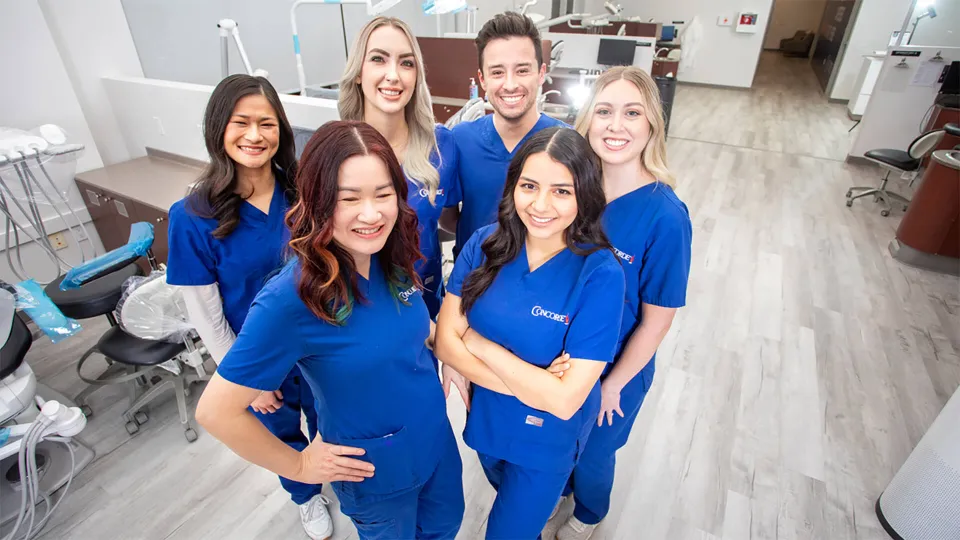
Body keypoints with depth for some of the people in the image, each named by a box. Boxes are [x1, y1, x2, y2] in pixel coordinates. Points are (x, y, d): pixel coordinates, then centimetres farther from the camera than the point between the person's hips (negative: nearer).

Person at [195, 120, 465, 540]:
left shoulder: (395, 256, -14)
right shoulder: (290, 300, -32)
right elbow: (216, 412, -22)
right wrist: (298, 466, -12)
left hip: (435, 435, 5)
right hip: (376, 470, -4)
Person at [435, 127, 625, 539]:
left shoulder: (600, 274, -27)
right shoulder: (484, 245, -16)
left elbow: (564, 401, -28)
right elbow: (445, 341, -16)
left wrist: (477, 342, -23)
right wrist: (533, 387, -26)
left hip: (547, 440, -4)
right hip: (485, 418, 4)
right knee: (509, 496, 34)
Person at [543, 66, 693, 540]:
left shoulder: (665, 216, -26)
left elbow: (656, 320, -17)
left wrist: (613, 385, -8)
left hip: (615, 368, -3)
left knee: (593, 452, 24)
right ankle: (558, 487, 63)